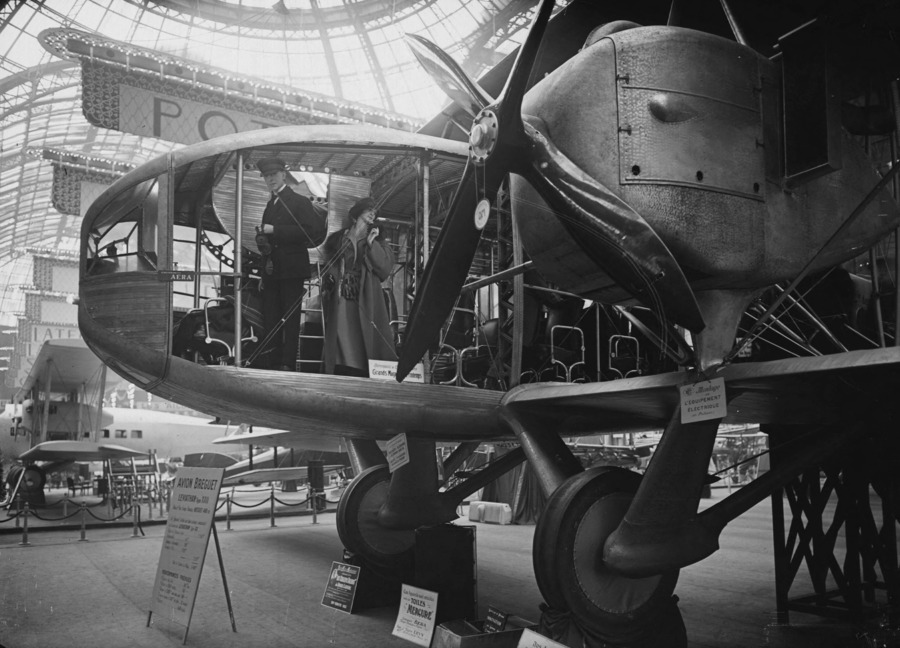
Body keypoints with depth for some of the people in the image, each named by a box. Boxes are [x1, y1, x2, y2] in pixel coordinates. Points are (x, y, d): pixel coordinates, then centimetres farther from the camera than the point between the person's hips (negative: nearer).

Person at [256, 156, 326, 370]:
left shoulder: (299, 201, -1)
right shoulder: (270, 205, 21)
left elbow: (309, 230, -15)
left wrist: (274, 230, -15)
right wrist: (262, 241, 1)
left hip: (291, 269, -7)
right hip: (271, 270, 7)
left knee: (290, 320, -6)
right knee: (270, 319, 5)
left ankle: (288, 365, -6)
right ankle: (273, 363, 9)